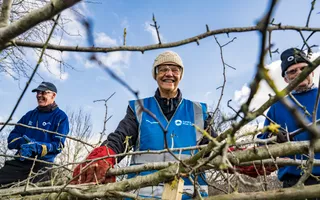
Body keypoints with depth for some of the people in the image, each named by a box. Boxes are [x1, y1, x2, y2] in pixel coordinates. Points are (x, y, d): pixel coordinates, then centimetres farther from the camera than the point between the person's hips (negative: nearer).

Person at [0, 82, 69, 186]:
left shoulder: (61, 117, 1)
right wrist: (22, 141, -10)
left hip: (41, 165, -5)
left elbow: (58, 145, -7)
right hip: (19, 162, 5)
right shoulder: (30, 115, 18)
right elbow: (11, 138, 13)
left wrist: (36, 147, -22)